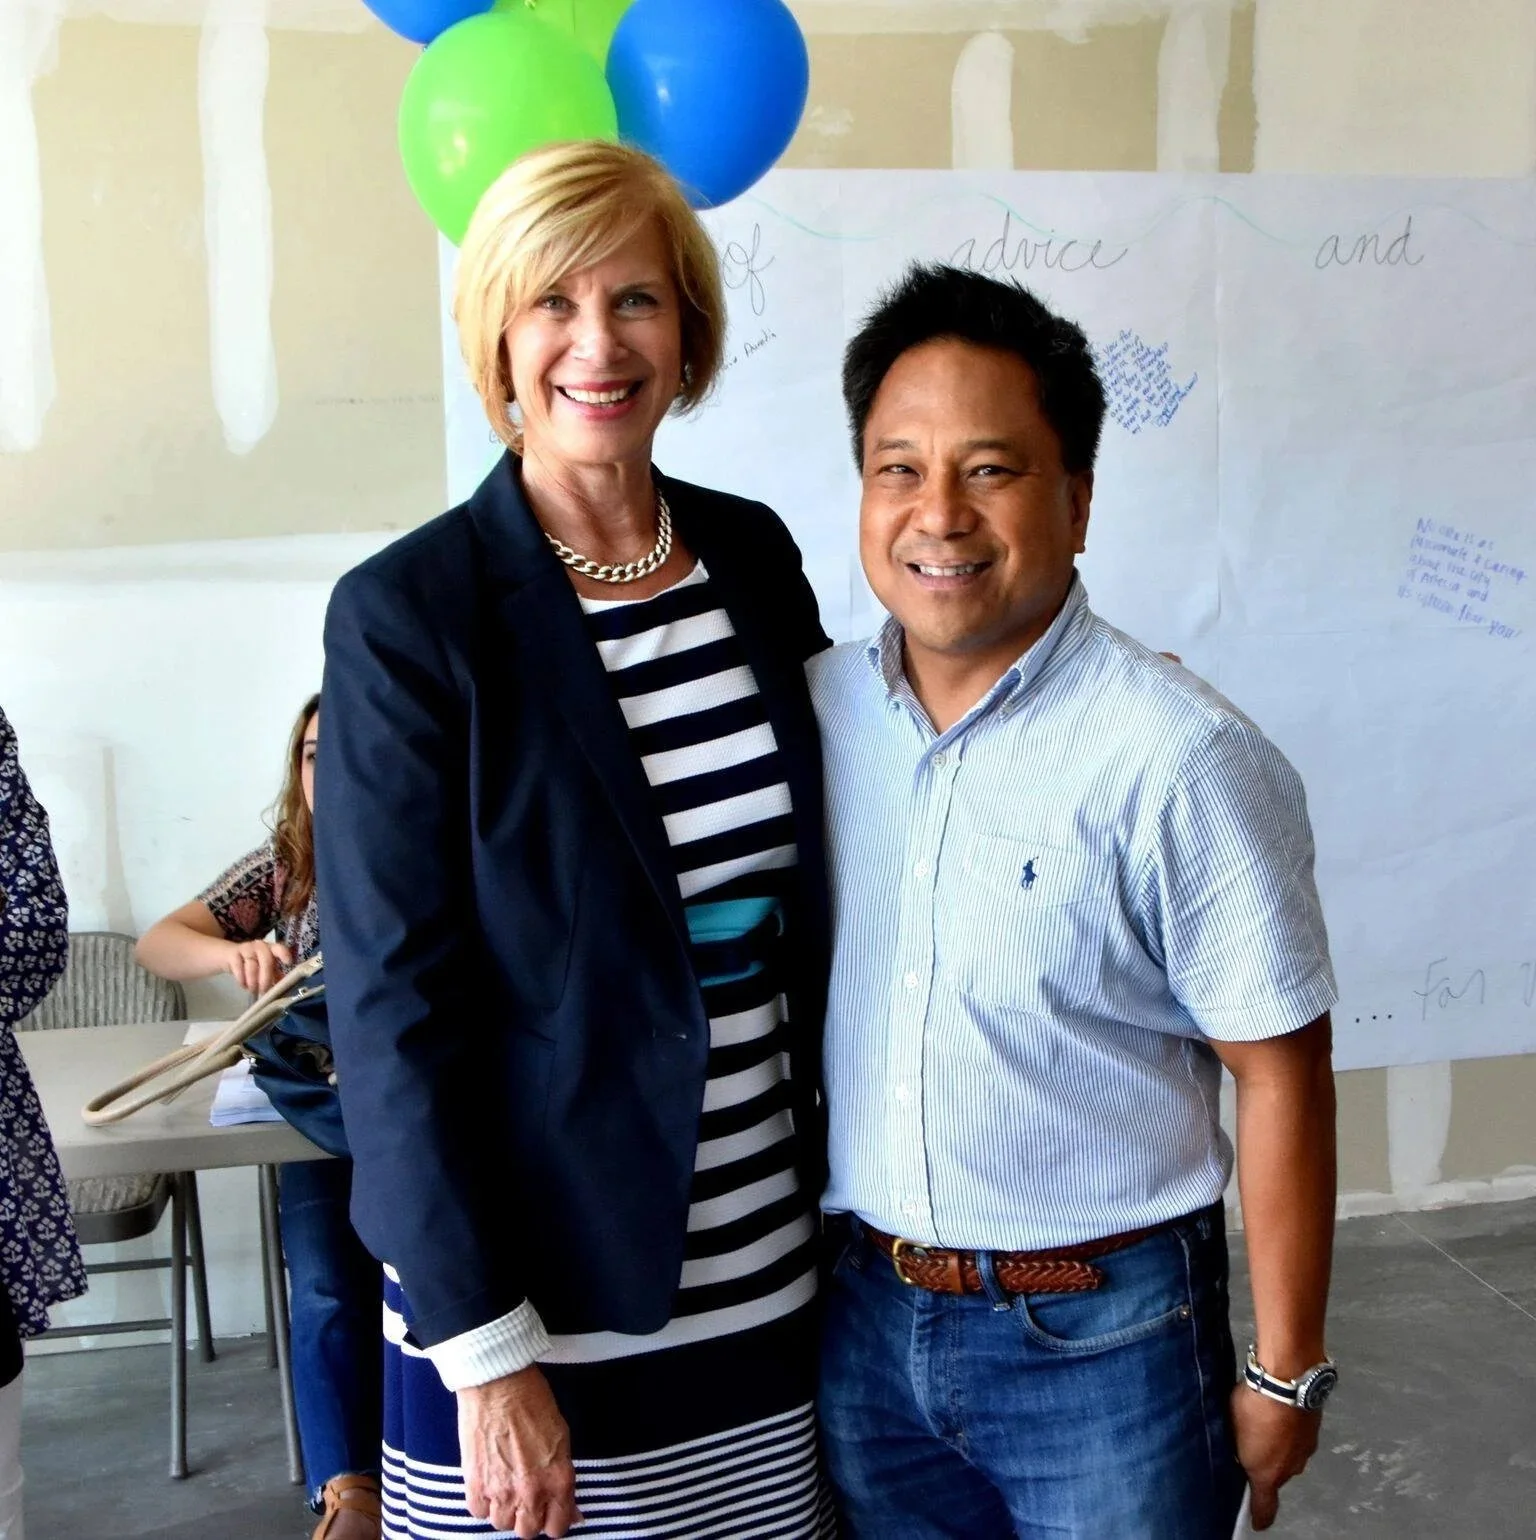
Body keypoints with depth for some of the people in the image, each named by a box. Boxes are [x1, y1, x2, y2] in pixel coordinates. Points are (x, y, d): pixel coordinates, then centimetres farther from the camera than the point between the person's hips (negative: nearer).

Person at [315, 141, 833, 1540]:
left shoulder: (755, 557, 2)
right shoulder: (408, 613, -13)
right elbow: (389, 1002, -13)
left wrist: (842, 1188, 9)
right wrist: (484, 1350, -13)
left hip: (764, 1272, 5)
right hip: (534, 1286, -4)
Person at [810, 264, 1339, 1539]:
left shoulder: (1183, 762, -19)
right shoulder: (813, 710, -3)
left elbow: (1280, 1079, -12)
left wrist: (1284, 1377, -6)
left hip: (1100, 1339, -4)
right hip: (861, 1319, 5)